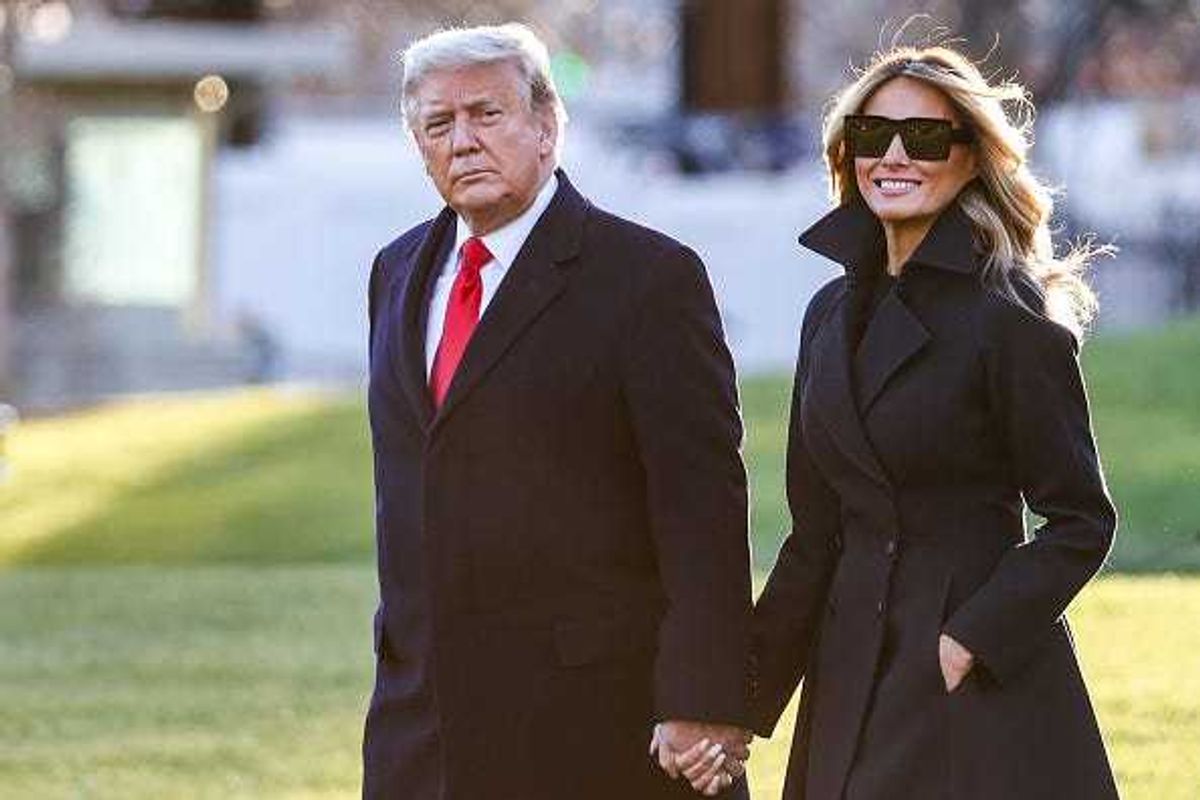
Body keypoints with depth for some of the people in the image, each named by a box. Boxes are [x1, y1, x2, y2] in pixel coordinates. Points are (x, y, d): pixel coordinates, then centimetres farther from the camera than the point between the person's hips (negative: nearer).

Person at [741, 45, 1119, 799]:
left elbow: (1082, 522, -8)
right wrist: (746, 694, 10)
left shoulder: (1007, 316, -9)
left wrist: (971, 639, -17)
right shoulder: (835, 312, 11)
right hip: (851, 673, 6)